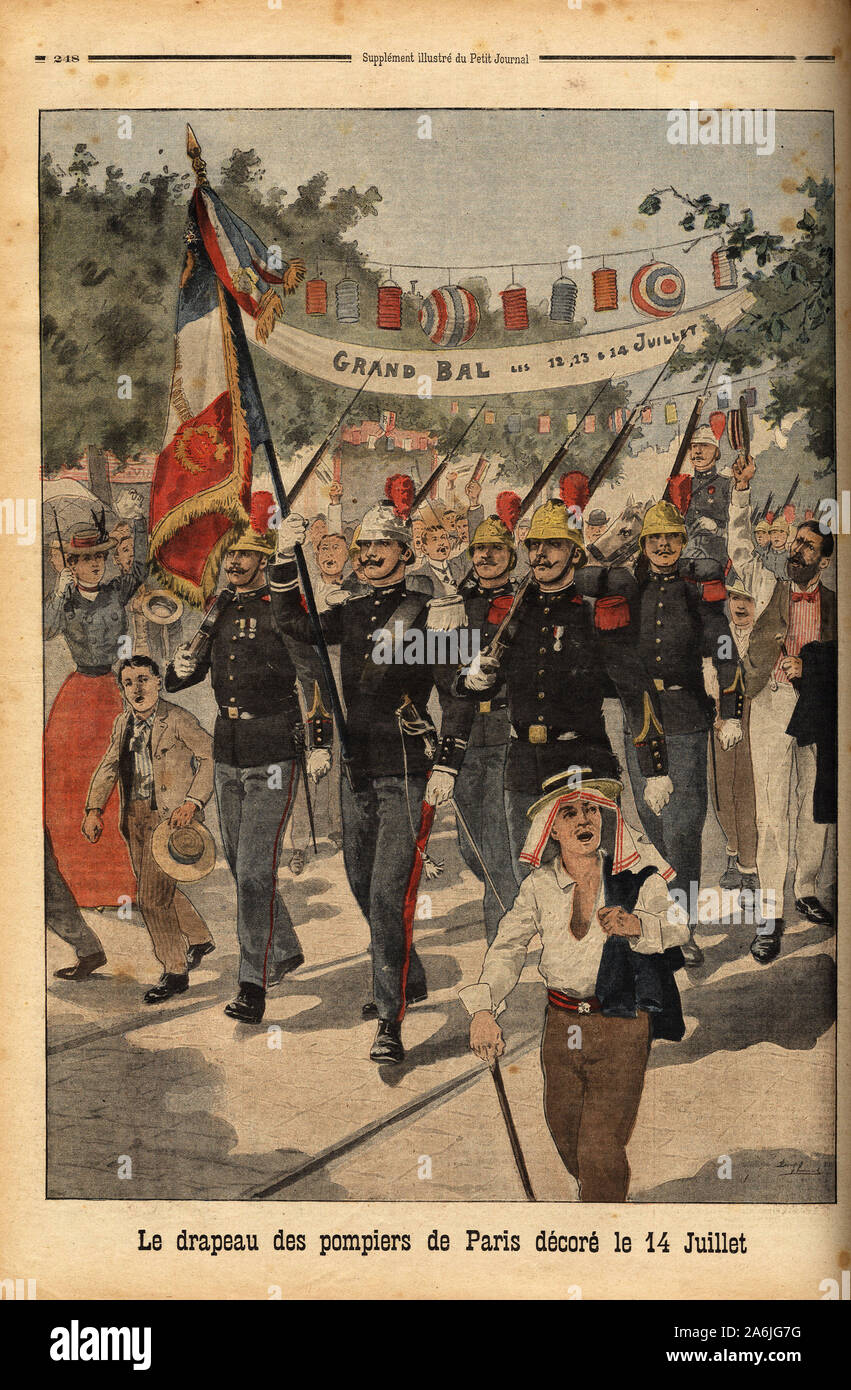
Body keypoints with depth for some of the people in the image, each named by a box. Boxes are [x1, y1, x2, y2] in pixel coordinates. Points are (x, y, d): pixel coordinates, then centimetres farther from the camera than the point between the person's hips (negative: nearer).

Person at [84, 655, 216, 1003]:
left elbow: (212, 756, -13)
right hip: (134, 817, 8)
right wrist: (94, 809, 2)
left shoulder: (178, 719, -11)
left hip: (169, 816, -8)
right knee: (158, 889, 19)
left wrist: (192, 802, -21)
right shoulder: (123, 723, 11)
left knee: (152, 897, -10)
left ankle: (175, 973, 5)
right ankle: (200, 939, 42)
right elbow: (108, 766, 15)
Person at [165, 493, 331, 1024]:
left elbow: (317, 677, -5)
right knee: (241, 865, 16)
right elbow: (187, 674, 14)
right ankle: (285, 950, 36)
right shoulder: (215, 611, 7)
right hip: (227, 758, 7)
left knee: (256, 869, -10)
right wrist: (180, 669, -10)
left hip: (274, 760, -7)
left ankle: (254, 984, -4)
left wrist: (321, 744, -8)